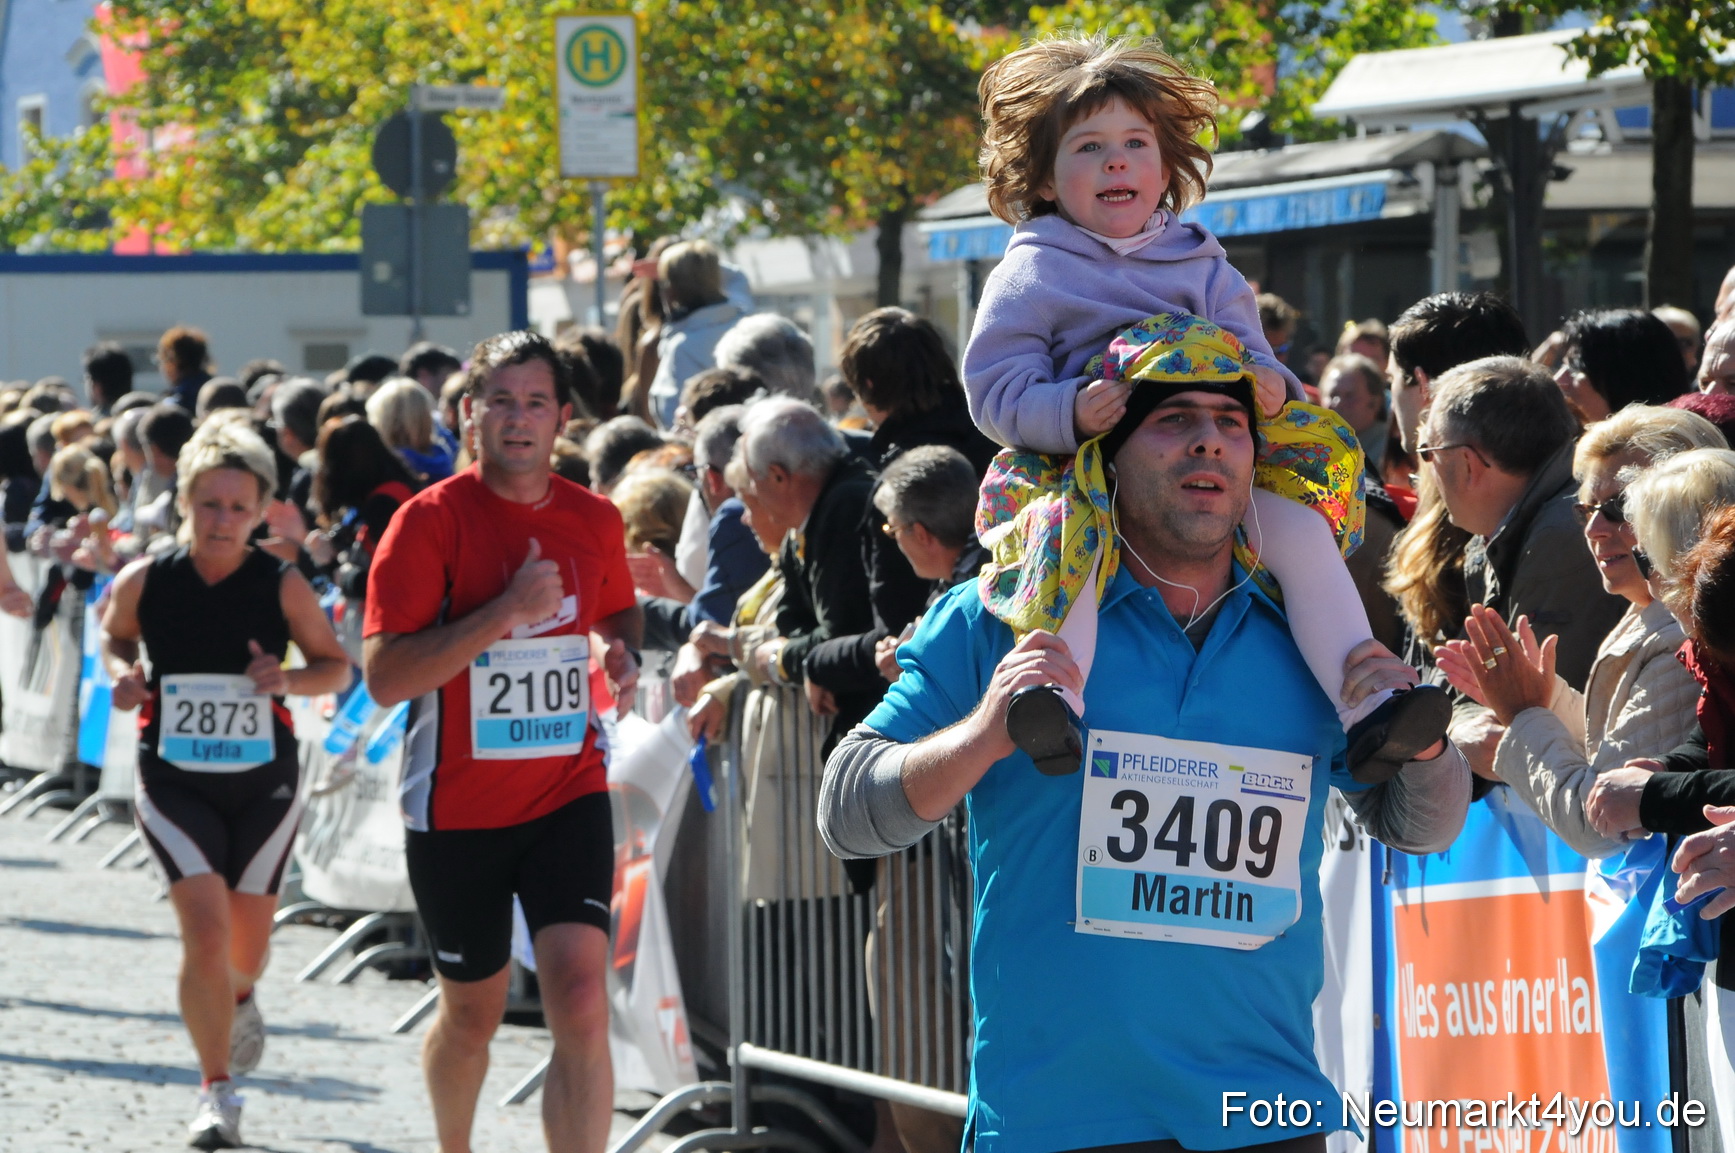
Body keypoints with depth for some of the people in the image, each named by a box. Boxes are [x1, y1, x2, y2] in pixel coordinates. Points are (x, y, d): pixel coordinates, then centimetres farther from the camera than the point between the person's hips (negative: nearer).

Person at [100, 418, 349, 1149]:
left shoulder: (283, 587, -9)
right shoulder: (145, 582, -7)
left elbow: (337, 666, 1)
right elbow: (114, 633, 14)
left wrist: (290, 679, -20)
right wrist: (121, 672, -8)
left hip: (264, 785, 1)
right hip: (175, 785, -1)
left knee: (245, 946, 12)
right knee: (206, 932, -16)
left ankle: (240, 998, 52)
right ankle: (215, 1090, 1)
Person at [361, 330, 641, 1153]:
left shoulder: (594, 520, 3)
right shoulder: (431, 520, -10)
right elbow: (384, 676, -18)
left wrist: (624, 656, 1)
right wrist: (507, 611, -26)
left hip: (569, 795, 2)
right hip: (458, 807, -2)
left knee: (581, 1001, -17)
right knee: (472, 1013, 14)